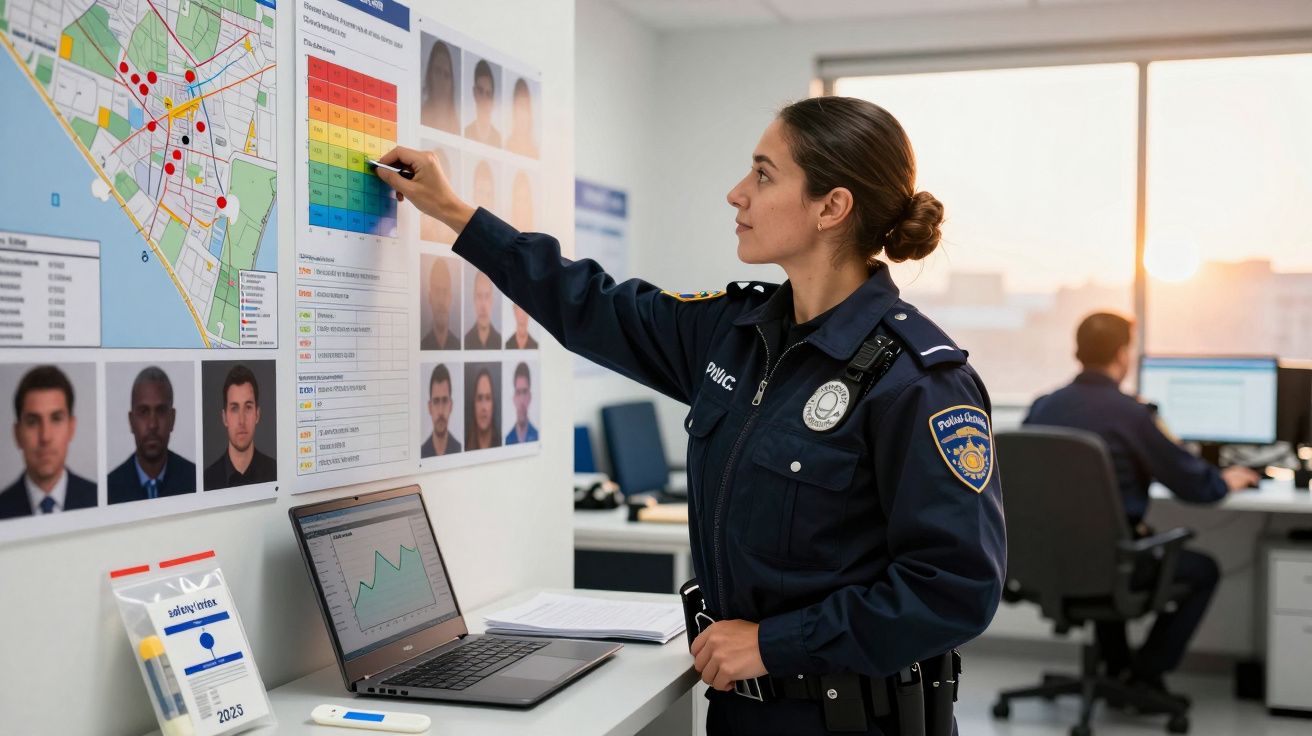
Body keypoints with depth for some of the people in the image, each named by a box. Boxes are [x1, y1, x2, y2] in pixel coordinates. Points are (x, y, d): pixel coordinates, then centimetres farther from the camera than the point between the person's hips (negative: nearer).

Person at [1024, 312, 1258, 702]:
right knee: (1204, 570, 18)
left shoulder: (1042, 407, 1)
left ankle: (1116, 667, 40)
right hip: (1101, 561, -6)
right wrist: (1226, 481, 16)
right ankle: (1146, 675, 18)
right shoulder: (1131, 413, -16)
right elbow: (1196, 486, -8)